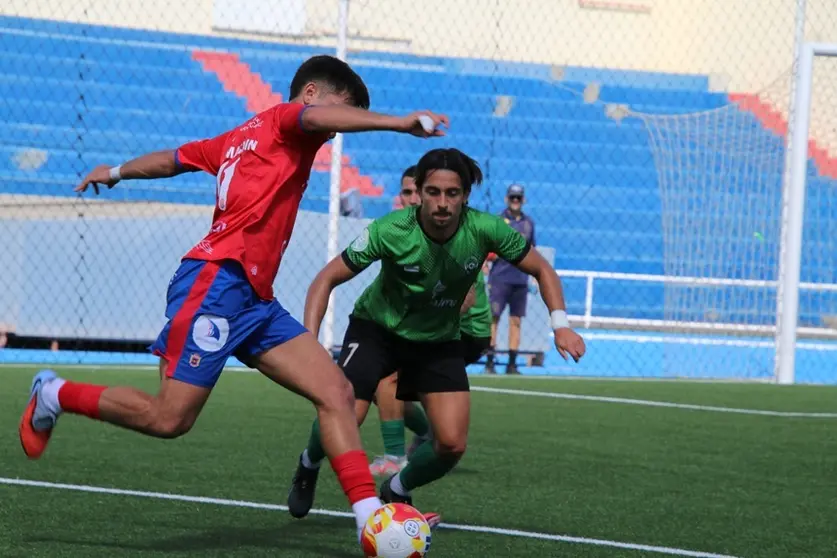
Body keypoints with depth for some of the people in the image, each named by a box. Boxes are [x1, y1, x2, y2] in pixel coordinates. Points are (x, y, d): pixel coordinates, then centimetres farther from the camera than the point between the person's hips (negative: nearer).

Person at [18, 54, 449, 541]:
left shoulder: (241, 138, 25)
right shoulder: (285, 121, 0)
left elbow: (172, 159, 36)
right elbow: (318, 117, -24)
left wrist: (117, 172, 53)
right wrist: (398, 123, -36)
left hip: (255, 300, 10)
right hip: (216, 282, -10)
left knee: (336, 392, -5)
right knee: (170, 419, -11)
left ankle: (371, 518, -12)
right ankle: (55, 394, 11)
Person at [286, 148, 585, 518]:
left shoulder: (485, 230, -22)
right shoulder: (390, 231, -28)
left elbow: (541, 270, -6)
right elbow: (328, 279, -20)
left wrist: (560, 324, -20)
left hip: (440, 341, 2)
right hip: (376, 330, -2)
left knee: (452, 444, -11)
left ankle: (396, 492, 21)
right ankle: (308, 467, 18)